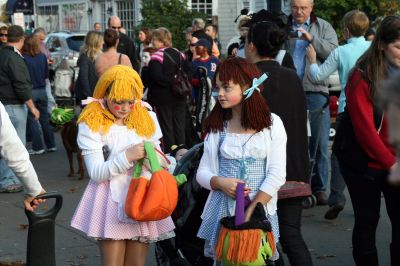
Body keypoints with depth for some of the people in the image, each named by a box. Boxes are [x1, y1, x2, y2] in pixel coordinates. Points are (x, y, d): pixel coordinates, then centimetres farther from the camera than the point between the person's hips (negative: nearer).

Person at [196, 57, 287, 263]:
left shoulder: (272, 123, -3)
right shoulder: (216, 126, 5)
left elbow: (277, 175, -9)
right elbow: (202, 172, 5)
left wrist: (251, 211, -15)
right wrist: (220, 183, -16)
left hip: (261, 209, -2)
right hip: (223, 209, 2)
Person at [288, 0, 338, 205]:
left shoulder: (323, 27, 8)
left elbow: (334, 52, -7)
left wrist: (311, 39, -17)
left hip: (315, 91, -1)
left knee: (318, 143, 1)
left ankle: (319, 188, 9)